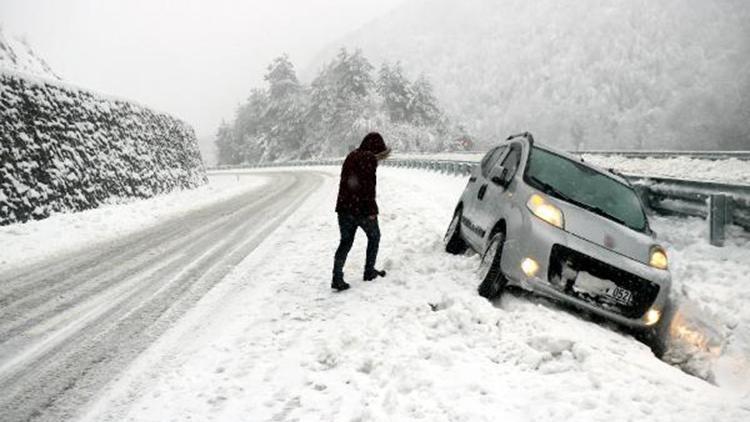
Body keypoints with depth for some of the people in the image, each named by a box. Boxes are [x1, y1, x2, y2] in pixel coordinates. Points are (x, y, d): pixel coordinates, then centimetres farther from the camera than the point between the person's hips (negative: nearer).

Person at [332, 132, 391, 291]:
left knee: (345, 242, 8)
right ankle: (369, 271, 23)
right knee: (374, 236, 17)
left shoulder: (351, 156, 14)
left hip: (344, 207, 6)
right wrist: (372, 209, -16)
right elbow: (369, 185, -18)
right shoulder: (369, 158, -11)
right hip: (362, 208, -6)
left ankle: (337, 278, -2)